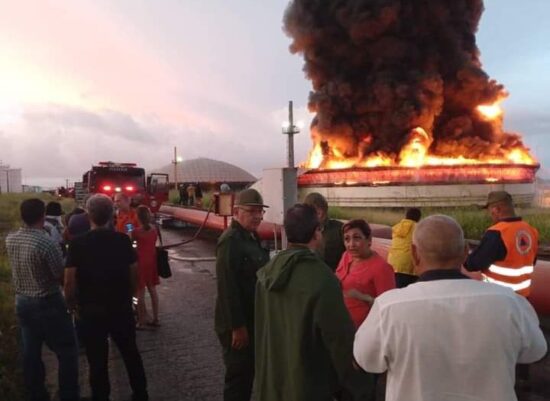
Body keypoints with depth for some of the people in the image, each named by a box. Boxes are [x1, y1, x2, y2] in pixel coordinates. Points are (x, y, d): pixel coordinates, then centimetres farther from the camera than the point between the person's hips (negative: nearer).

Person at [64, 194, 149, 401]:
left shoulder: (78, 243, -12)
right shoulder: (123, 240, -7)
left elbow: (69, 282, -12)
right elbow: (134, 274, -1)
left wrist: (73, 304, 5)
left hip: (91, 311, -2)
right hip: (122, 309, 2)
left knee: (98, 361, 12)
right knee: (131, 353, 19)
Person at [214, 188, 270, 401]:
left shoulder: (252, 236, 8)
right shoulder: (230, 240, -22)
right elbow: (227, 287, -26)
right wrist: (237, 326, -24)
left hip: (252, 319, 9)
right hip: (239, 324, -9)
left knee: (248, 372, 21)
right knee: (238, 375, 5)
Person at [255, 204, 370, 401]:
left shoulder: (268, 271, -4)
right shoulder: (321, 278, -26)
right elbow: (339, 334, -21)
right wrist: (350, 377, -4)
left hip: (271, 378, 6)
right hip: (308, 383, -6)